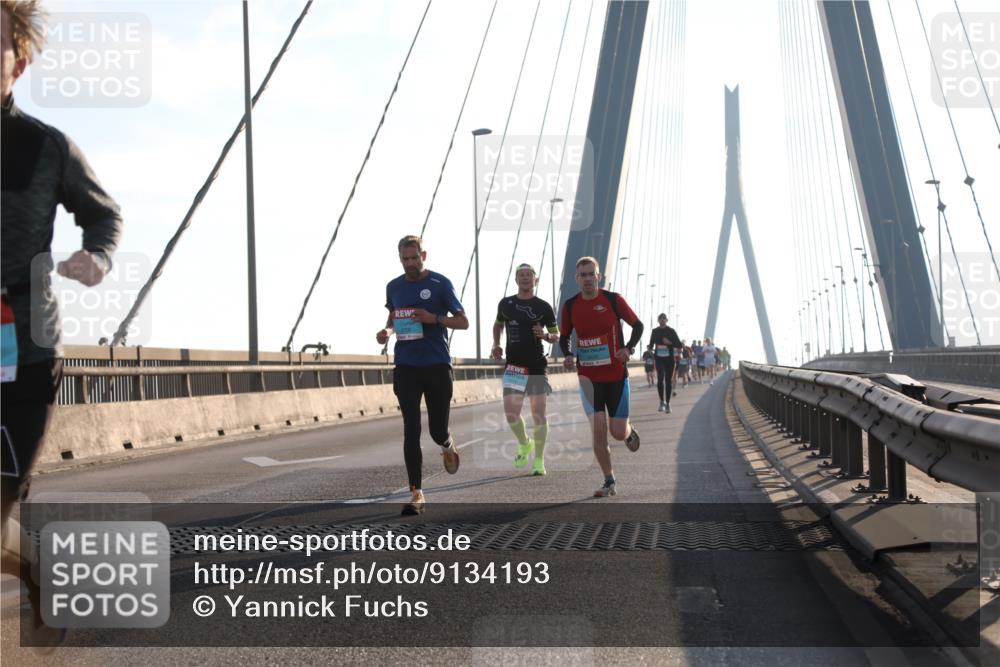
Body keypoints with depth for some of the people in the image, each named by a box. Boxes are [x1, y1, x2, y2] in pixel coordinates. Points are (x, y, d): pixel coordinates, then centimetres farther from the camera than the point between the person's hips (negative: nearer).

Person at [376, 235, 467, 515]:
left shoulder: (440, 283, -2)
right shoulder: (393, 287, 10)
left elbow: (463, 321, -1)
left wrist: (435, 318, -17)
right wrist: (387, 330, 4)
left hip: (437, 365, -2)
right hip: (405, 366, 2)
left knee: (437, 431, 3)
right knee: (411, 431, -6)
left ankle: (449, 446, 41)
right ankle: (416, 494, -4)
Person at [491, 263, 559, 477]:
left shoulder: (543, 307, 2)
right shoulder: (505, 304, 8)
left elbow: (556, 336, 7)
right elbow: (498, 324, 26)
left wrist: (545, 335, -14)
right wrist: (496, 344, 9)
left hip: (537, 365, -2)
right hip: (513, 365, 2)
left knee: (538, 414, -3)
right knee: (511, 413, -8)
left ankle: (538, 461, 9)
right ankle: (524, 444, 23)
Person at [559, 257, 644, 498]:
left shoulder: (614, 300, -7)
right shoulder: (570, 306, 0)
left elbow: (637, 325, 1)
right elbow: (564, 337, 13)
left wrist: (629, 348, -17)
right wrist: (568, 356, -8)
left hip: (616, 376, -1)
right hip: (588, 378, 1)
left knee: (618, 433, 0)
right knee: (598, 430, -7)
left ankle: (629, 431, 39)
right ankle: (609, 482, 8)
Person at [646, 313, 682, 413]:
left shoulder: (671, 331, 1)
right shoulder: (655, 331, 7)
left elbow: (679, 344, 0)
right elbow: (651, 344, 16)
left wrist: (670, 342, -16)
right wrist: (650, 349, -6)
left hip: (669, 358, 0)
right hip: (659, 358, 0)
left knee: (668, 381, 3)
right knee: (660, 378, -16)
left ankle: (667, 403, 12)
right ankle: (662, 401, -4)